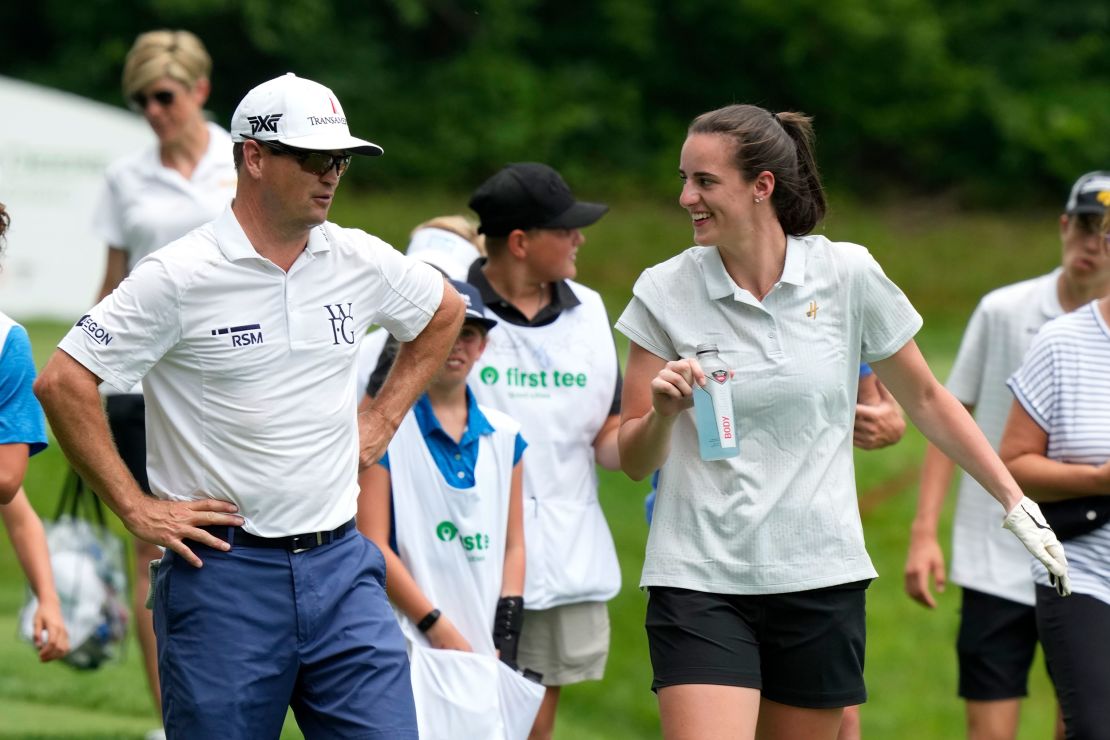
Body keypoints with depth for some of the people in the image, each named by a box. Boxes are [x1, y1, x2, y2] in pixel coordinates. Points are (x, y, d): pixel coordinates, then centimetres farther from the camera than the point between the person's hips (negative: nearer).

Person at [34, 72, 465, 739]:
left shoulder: (363, 262, 6)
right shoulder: (178, 277, -9)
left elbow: (445, 312, 27)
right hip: (223, 574, -4)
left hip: (340, 566, 4)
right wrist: (136, 509, -9)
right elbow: (63, 384, -10)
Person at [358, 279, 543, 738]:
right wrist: (438, 626, -9)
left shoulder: (504, 436, 15)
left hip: (483, 650, 5)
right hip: (414, 646, -5)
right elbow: (372, 545, -7)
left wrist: (505, 637, 5)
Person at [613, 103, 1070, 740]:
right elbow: (634, 461, 3)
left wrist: (1016, 502, 10)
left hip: (821, 581, 1)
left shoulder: (848, 275, -1)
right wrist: (662, 413, -19)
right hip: (699, 584, -1)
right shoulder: (664, 293, -1)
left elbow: (925, 399, 12)